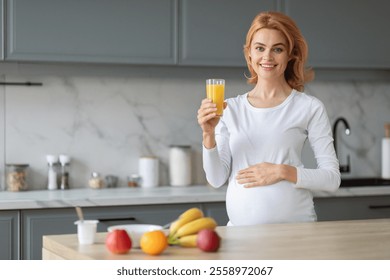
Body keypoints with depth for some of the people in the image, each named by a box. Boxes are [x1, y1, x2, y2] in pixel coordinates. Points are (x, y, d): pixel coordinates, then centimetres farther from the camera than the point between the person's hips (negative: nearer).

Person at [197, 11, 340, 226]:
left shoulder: (310, 108, -2)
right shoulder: (231, 109, 5)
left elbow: (332, 178, -3)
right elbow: (217, 179, 3)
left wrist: (283, 171, -14)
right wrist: (208, 135, -11)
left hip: (294, 225, -2)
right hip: (240, 226, 2)